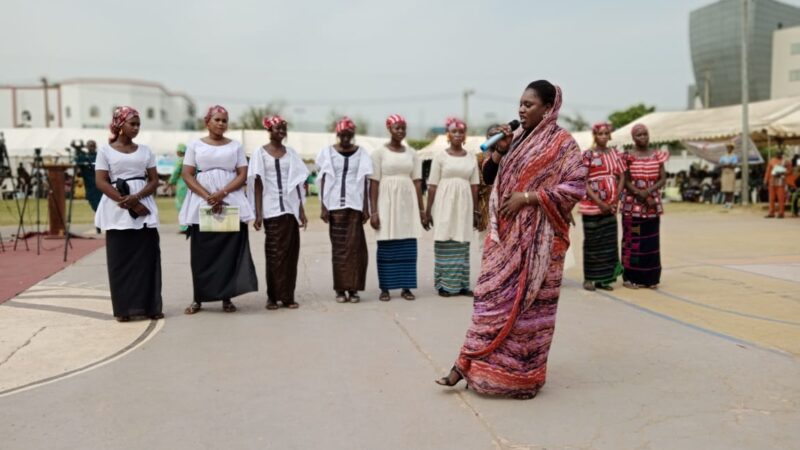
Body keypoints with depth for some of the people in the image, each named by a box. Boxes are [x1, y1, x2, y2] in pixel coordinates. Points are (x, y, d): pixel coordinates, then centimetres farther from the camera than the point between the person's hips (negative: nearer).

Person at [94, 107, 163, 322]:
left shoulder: (145, 150, 11)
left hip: (144, 209, 3)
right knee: (120, 259, 0)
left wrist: (136, 197, -12)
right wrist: (128, 203, -14)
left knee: (147, 257, 1)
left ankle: (151, 306, 8)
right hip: (118, 211, -2)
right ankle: (124, 308, 7)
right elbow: (101, 182, -6)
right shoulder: (105, 150, 2)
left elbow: (154, 181, 7)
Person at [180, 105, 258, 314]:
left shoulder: (236, 146, 10)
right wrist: (208, 197, -12)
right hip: (201, 204, 0)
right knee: (202, 252, 0)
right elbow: (187, 175, 1)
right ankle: (199, 298, 7)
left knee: (230, 250, -3)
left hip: (231, 203, 1)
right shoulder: (195, 145, 8)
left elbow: (243, 175, 3)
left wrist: (222, 193, -13)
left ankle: (226, 297, 4)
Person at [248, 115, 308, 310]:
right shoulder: (260, 152, 2)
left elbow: (297, 184, 11)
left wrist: (301, 210, 7)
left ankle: (288, 295, 8)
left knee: (291, 253, 1)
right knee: (275, 253, -1)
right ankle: (274, 296, 7)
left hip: (291, 208, 3)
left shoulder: (291, 153, 11)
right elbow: (258, 184, -3)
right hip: (272, 210, -3)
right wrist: (258, 214, -9)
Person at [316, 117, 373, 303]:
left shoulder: (361, 153, 7)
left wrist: (366, 207, 0)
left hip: (355, 205, 0)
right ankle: (340, 288, 6)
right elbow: (323, 181, 4)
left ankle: (353, 288, 2)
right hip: (335, 205, 0)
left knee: (354, 247, -4)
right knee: (338, 247, 0)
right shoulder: (327, 153, 5)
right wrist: (323, 207, -3)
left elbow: (365, 182, 6)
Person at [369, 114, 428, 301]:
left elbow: (417, 182, 9)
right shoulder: (379, 152, 0)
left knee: (408, 247, 3)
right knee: (386, 247, 0)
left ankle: (406, 287, 11)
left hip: (408, 203, 3)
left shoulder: (411, 153, 10)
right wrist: (373, 211, -10)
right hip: (387, 203, -3)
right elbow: (374, 183, -4)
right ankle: (385, 288, 8)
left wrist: (422, 210, 7)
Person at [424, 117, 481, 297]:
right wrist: (428, 209, -5)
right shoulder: (440, 157, 1)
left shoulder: (471, 159, 10)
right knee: (444, 243, -2)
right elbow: (432, 185, -1)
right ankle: (444, 284, 4)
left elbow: (474, 186, 11)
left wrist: (476, 210, 9)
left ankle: (461, 284, 10)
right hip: (445, 204, -3)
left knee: (462, 244, 4)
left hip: (464, 205, 3)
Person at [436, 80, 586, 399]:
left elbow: (576, 186, -14)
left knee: (529, 302, 0)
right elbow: (500, 180, 22)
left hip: (537, 236, -6)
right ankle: (470, 366, 9)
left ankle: (521, 374, 13)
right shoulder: (518, 138, 14)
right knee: (492, 296, 5)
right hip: (508, 233, 6)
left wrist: (528, 197, -17)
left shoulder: (562, 142, -6)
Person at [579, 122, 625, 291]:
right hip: (592, 205, -5)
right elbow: (583, 182, -10)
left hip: (610, 206, 5)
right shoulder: (588, 155, -5)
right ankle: (589, 278, 9)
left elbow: (622, 176, 11)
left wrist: (616, 200, -2)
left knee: (609, 242, 5)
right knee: (592, 242, 1)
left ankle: (604, 278, 14)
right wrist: (599, 202, -15)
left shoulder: (615, 154, 10)